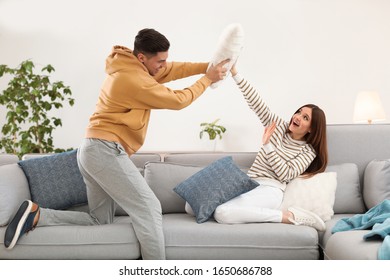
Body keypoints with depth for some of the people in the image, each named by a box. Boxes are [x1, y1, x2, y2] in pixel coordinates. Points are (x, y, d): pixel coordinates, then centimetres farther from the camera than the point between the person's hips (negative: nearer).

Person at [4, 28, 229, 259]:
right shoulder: (135, 80, -17)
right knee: (149, 209, -9)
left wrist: (206, 66, 9)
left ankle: (36, 215, 7)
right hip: (106, 151, -10)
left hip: (93, 151, 10)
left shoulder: (129, 67, 13)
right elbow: (177, 101, -8)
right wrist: (207, 79, 3)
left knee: (100, 219, 15)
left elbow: (174, 70, 19)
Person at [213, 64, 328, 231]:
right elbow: (257, 103, 5)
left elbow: (286, 174, -9)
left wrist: (267, 145, -15)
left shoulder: (308, 152, 4)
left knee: (223, 213, -33)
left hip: (270, 190, -4)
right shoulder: (280, 126, 15)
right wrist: (235, 73, -5)